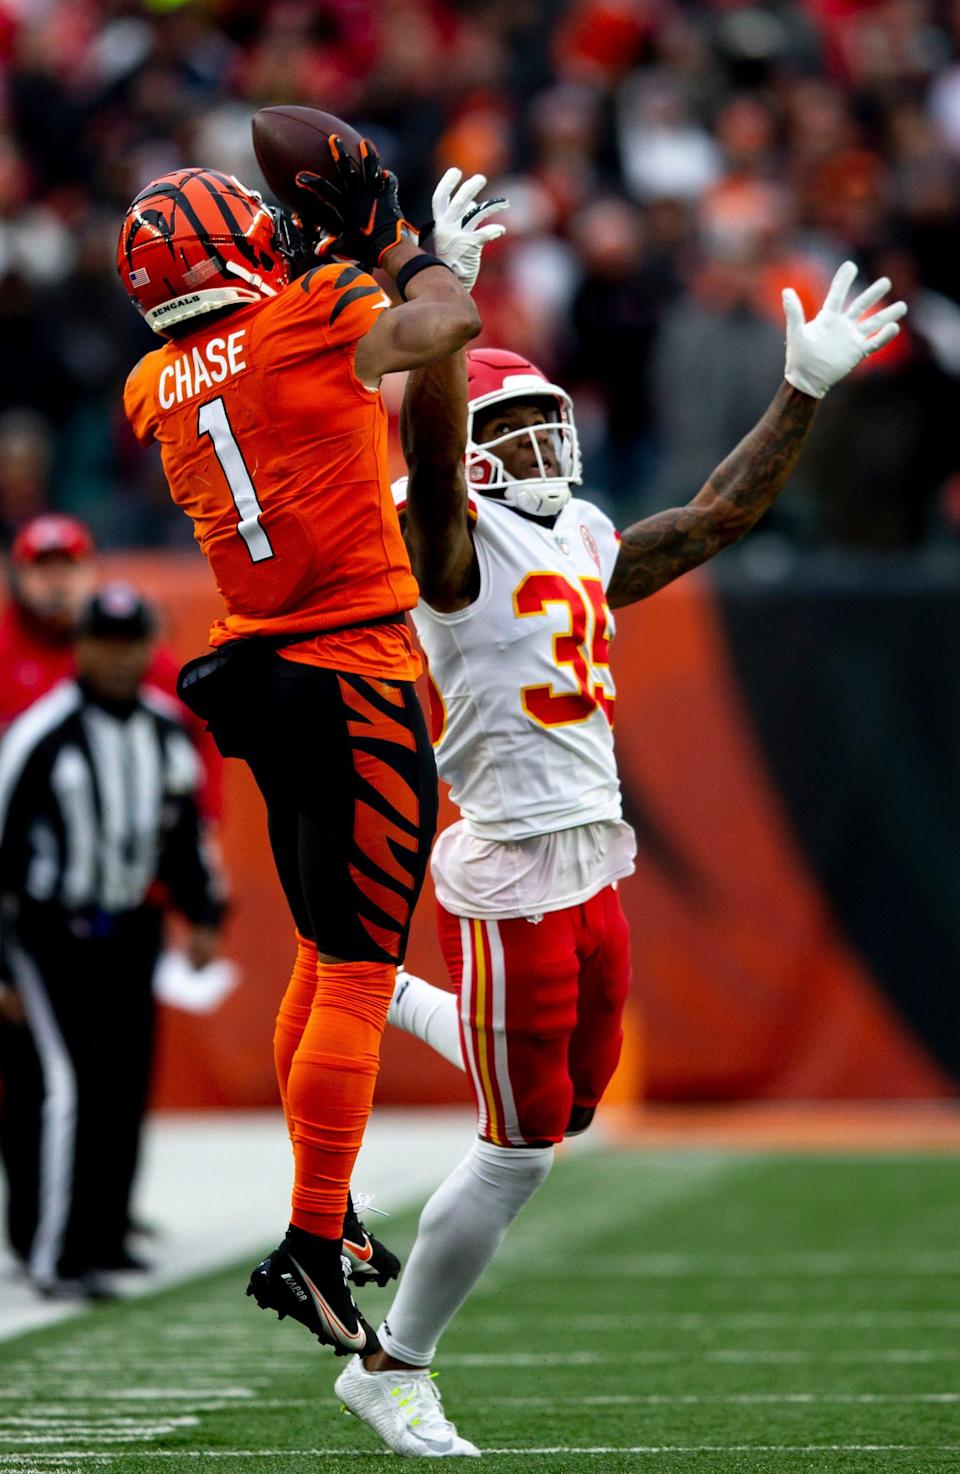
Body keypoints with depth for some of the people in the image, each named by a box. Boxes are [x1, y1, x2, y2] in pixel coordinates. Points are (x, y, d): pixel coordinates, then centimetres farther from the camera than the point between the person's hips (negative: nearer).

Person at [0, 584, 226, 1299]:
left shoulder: (166, 730, 6)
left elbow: (185, 829, 21)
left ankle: (101, 1233, 21)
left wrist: (204, 912, 12)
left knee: (124, 1085, 7)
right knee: (65, 1085, -13)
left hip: (130, 934, 7)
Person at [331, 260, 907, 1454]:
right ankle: (391, 1365, 14)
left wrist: (806, 388, 23)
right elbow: (431, 437, -28)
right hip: (509, 876, -8)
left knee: (571, 1105, 20)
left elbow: (720, 513, 23)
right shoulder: (457, 541, -9)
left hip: (592, 868, 8)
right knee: (519, 1153, -1)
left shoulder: (585, 544, 14)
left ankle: (397, 1000, 41)